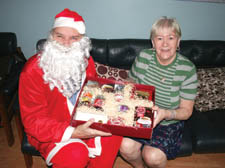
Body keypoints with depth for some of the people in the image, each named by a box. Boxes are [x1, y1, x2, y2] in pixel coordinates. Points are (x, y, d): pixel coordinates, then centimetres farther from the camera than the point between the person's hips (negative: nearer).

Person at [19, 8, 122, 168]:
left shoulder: (86, 60, -3)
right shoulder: (33, 71, -20)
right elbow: (33, 121, -19)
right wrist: (73, 133, -31)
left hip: (84, 122, 5)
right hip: (50, 132, -5)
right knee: (76, 154, -30)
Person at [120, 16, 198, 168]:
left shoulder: (188, 69, -14)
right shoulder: (143, 57, -7)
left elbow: (186, 111, -10)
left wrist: (166, 114, -30)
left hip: (169, 123, -2)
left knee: (153, 156, -23)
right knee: (126, 146, -22)